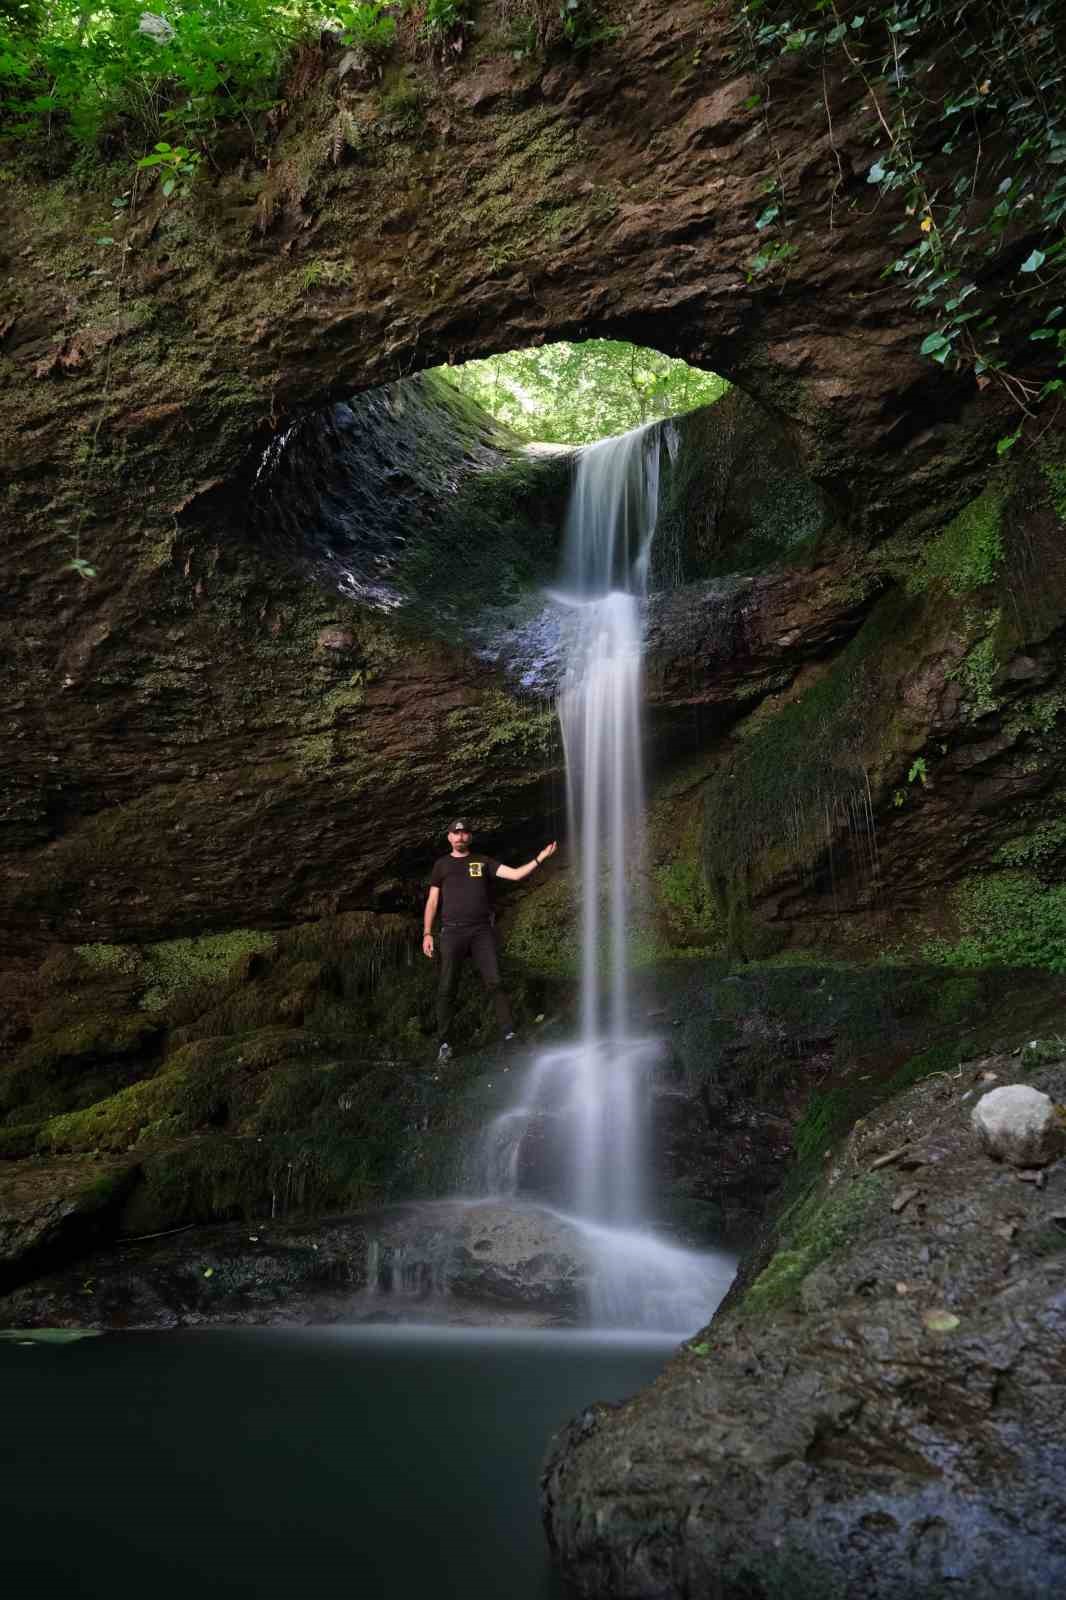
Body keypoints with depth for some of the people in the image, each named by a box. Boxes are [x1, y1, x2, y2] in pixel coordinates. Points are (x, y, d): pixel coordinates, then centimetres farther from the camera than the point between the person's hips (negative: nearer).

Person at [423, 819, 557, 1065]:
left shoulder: (483, 862, 15)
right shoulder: (442, 865, 13)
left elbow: (515, 874, 6)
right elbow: (432, 902, 10)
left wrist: (540, 858, -6)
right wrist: (427, 934, 0)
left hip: (482, 931, 0)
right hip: (452, 932, 0)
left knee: (494, 983, -7)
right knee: (447, 988, -3)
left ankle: (509, 1035, -8)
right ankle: (443, 1044, 3)